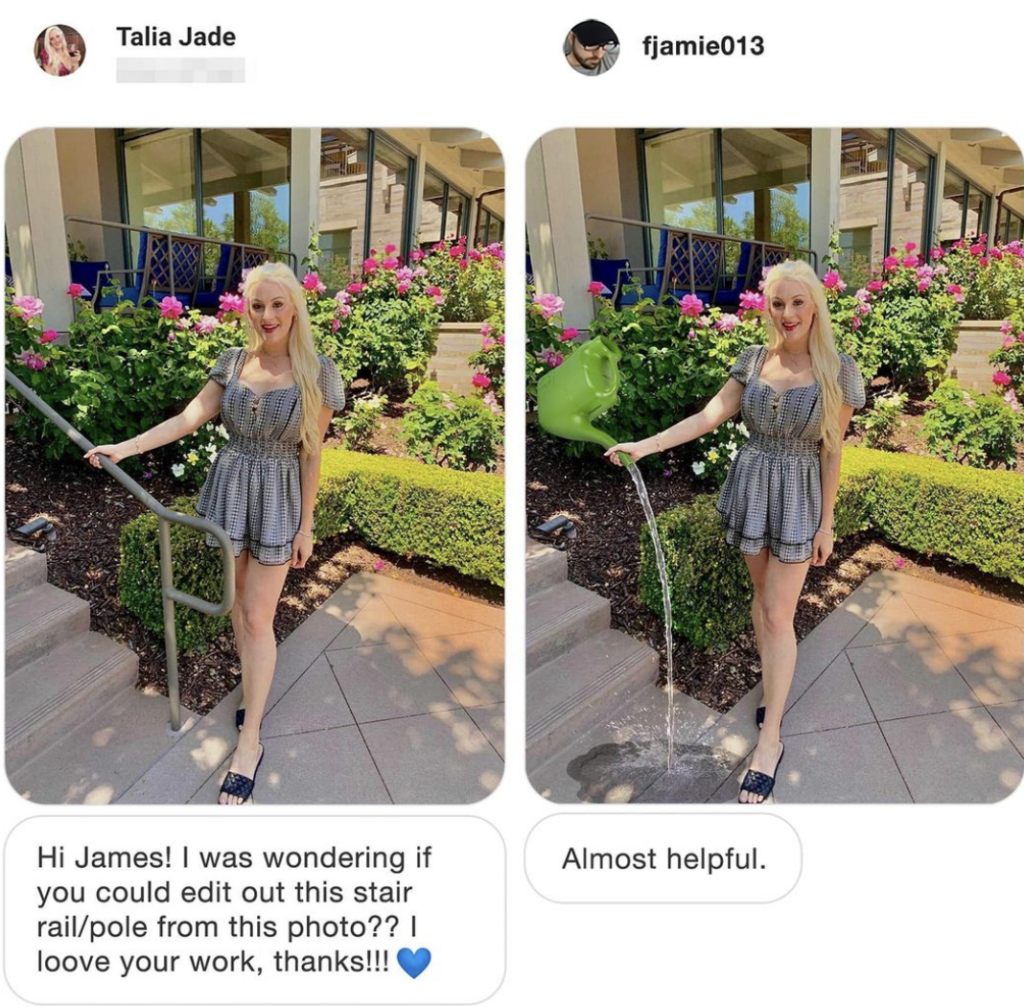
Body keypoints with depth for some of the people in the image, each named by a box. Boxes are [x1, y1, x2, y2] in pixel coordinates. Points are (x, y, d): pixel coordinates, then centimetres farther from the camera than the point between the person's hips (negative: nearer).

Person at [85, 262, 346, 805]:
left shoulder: (318, 373, -10)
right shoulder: (233, 362, 0)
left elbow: (310, 454, -8)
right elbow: (188, 418, 2)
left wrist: (305, 526, -5)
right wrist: (125, 447, -6)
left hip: (277, 498, -4)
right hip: (230, 487, 4)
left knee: (257, 617, -3)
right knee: (239, 602, 14)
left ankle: (249, 741, 5)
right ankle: (256, 687, 34)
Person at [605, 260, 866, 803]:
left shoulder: (838, 371, -8)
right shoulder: (753, 360, 0)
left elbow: (831, 451, -6)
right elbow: (709, 416, -3)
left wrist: (826, 524, -4)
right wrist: (645, 444, -13)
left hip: (798, 494, -3)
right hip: (751, 484, 3)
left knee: (778, 614, -4)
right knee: (763, 595, 14)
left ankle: (770, 739, 3)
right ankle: (775, 690, 32)